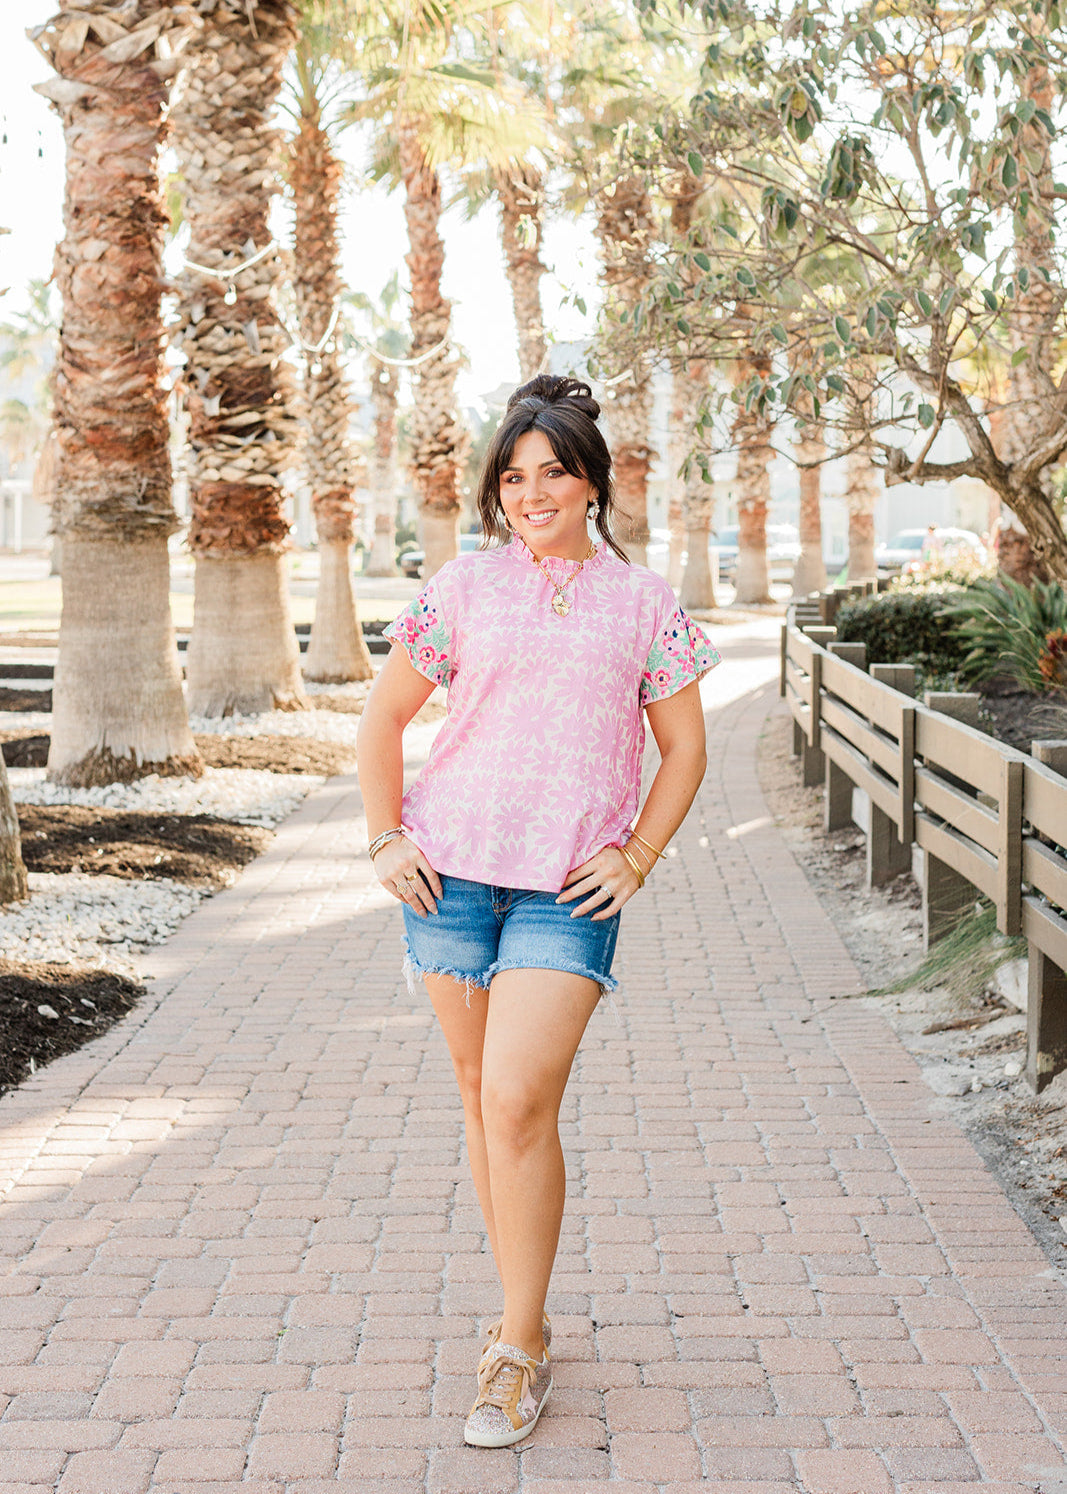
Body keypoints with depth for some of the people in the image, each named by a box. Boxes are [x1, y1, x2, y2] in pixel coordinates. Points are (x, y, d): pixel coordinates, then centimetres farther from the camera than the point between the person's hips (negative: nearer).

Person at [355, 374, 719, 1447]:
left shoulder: (641, 602, 5)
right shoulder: (464, 586, 7)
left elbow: (684, 747, 12)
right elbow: (384, 716, 13)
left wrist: (636, 857, 2)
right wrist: (385, 840, 4)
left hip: (572, 888, -2)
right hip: (453, 869, 2)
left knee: (519, 1102, -13)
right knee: (480, 1092, 10)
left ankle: (520, 1349, 0)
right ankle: (522, 1307, 27)